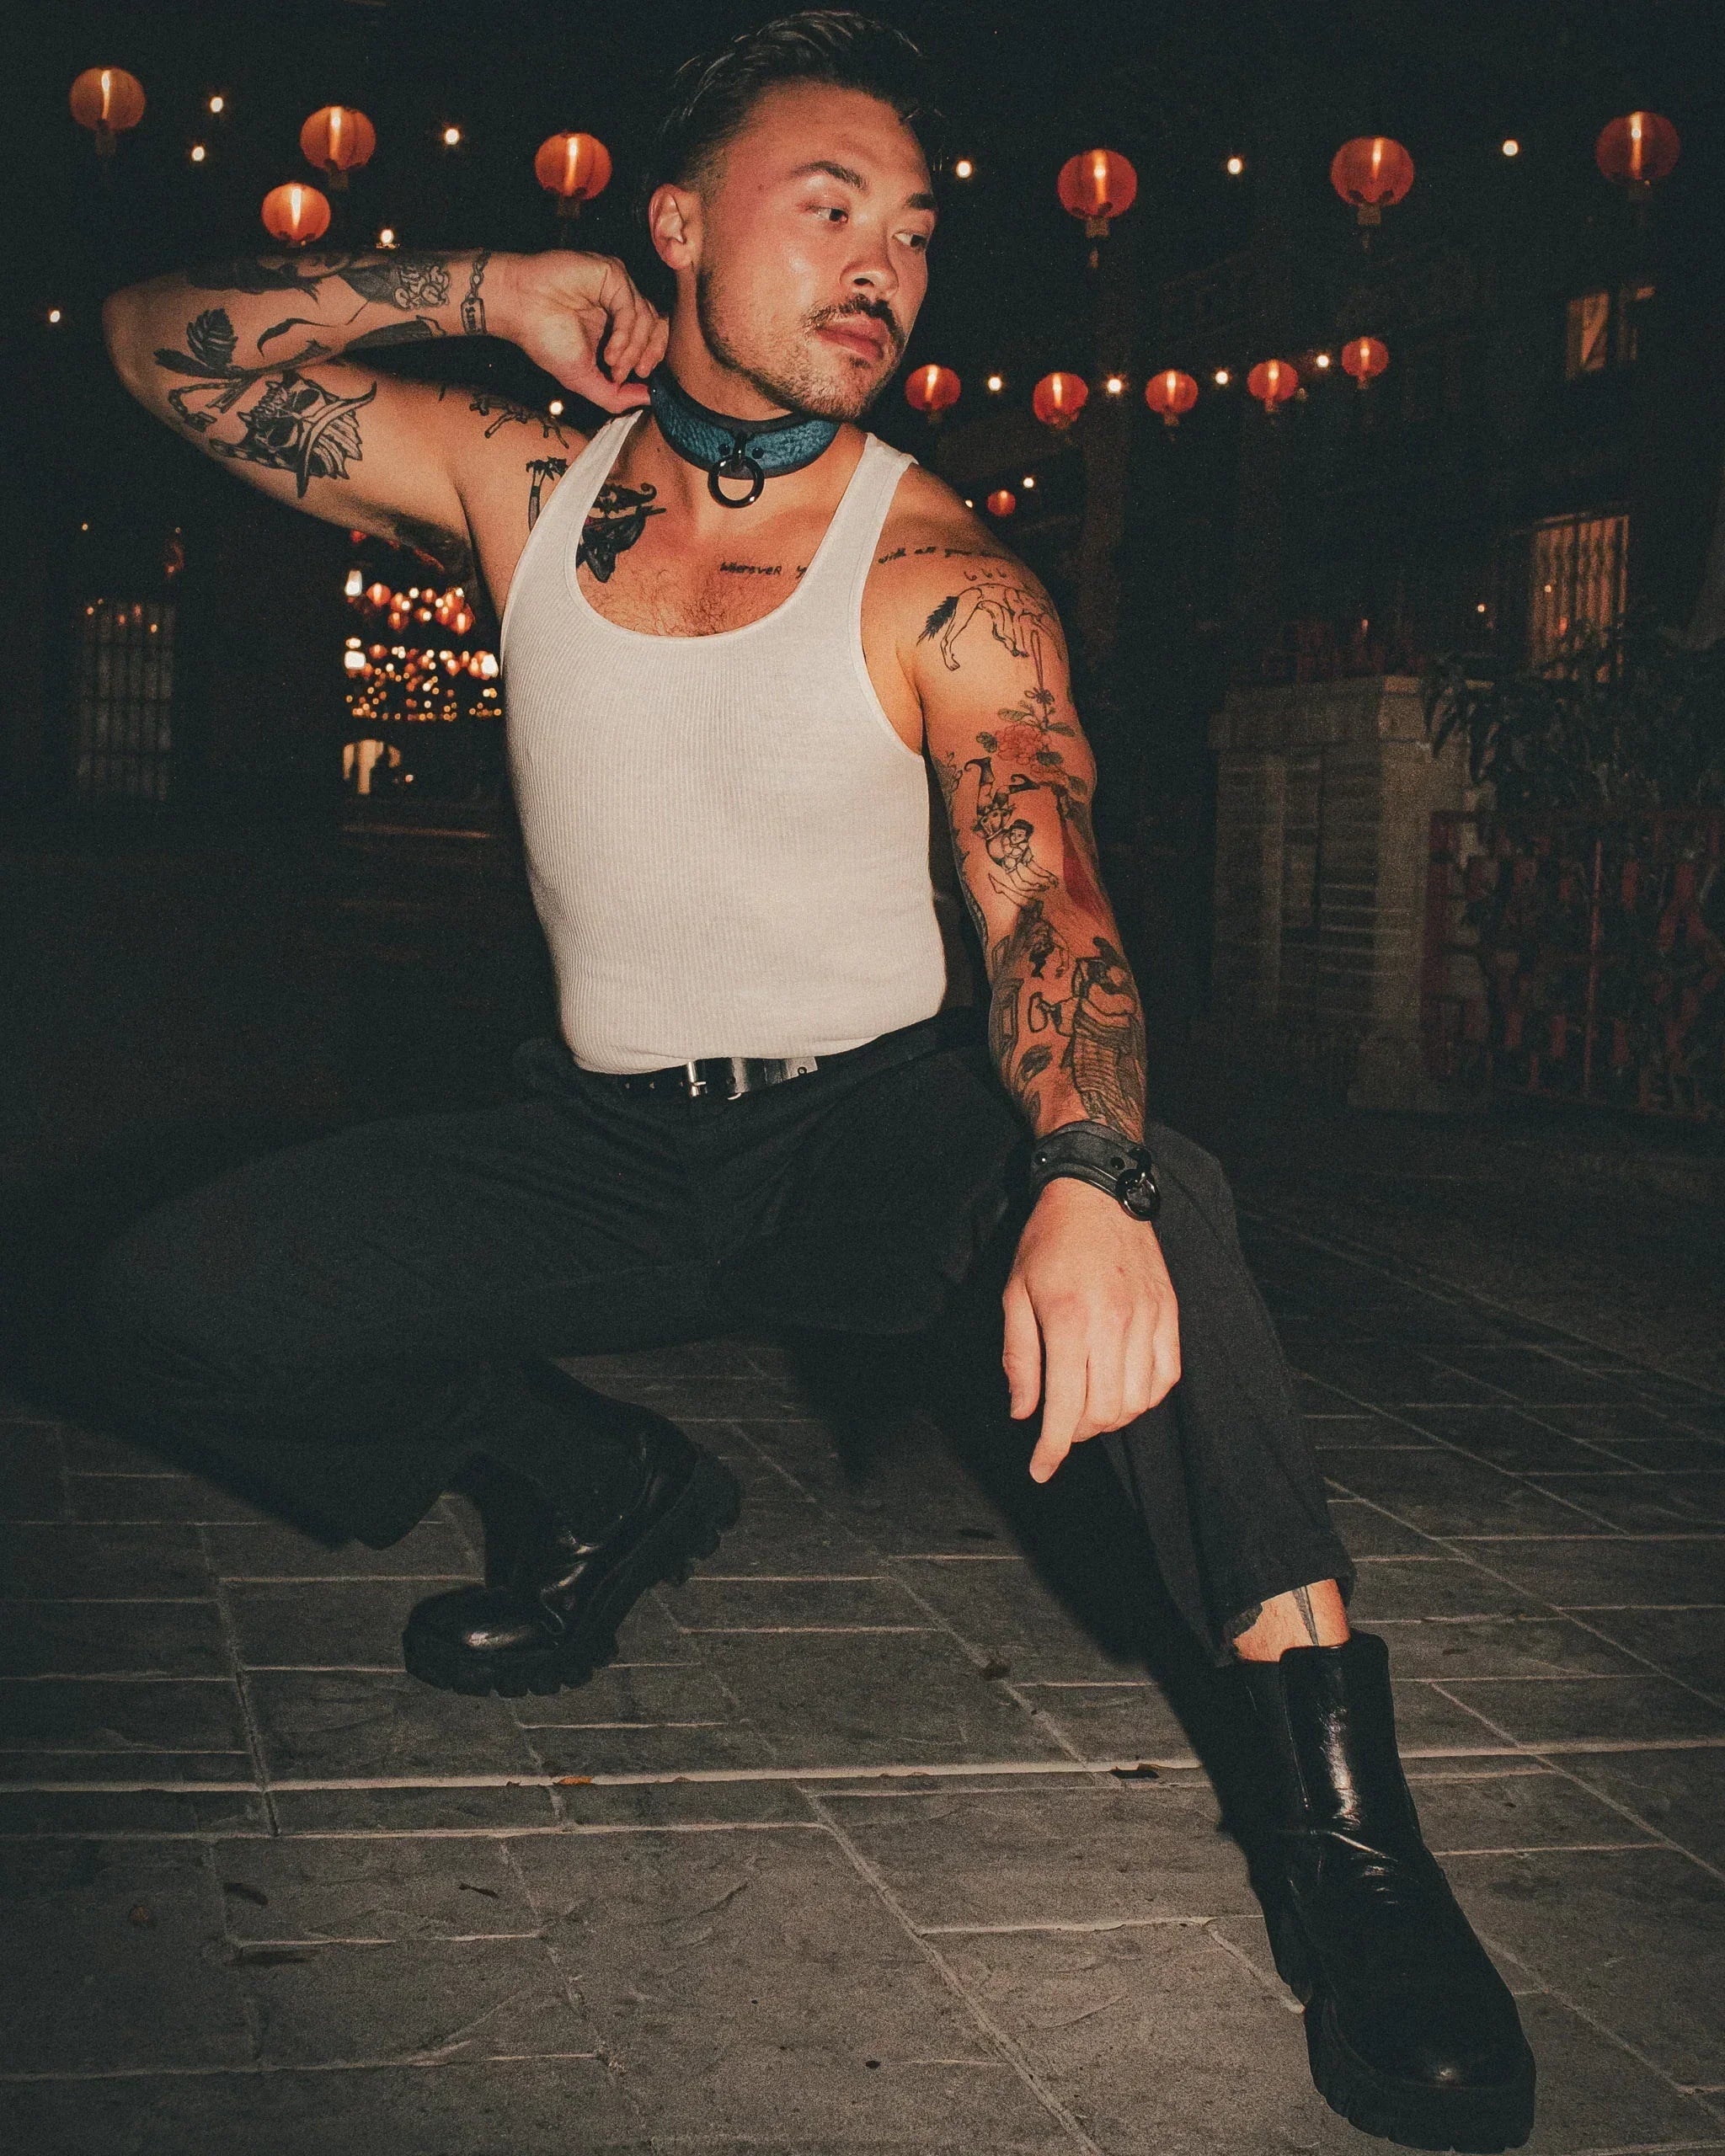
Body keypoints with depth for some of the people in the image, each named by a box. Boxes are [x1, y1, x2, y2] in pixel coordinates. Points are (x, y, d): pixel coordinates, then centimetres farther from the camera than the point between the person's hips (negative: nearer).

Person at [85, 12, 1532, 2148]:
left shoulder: (942, 583, -12)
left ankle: (1341, 1821, -26)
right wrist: (485, 287, -9)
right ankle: (604, 1488, 10)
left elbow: (1048, 903, -28)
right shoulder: (526, 481, -1)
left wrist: (1085, 1190, -48)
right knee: (171, 1307, -15)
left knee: (1147, 1196, -37)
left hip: (870, 1129, -3)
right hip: (602, 1142, 4)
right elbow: (162, 339, 3)